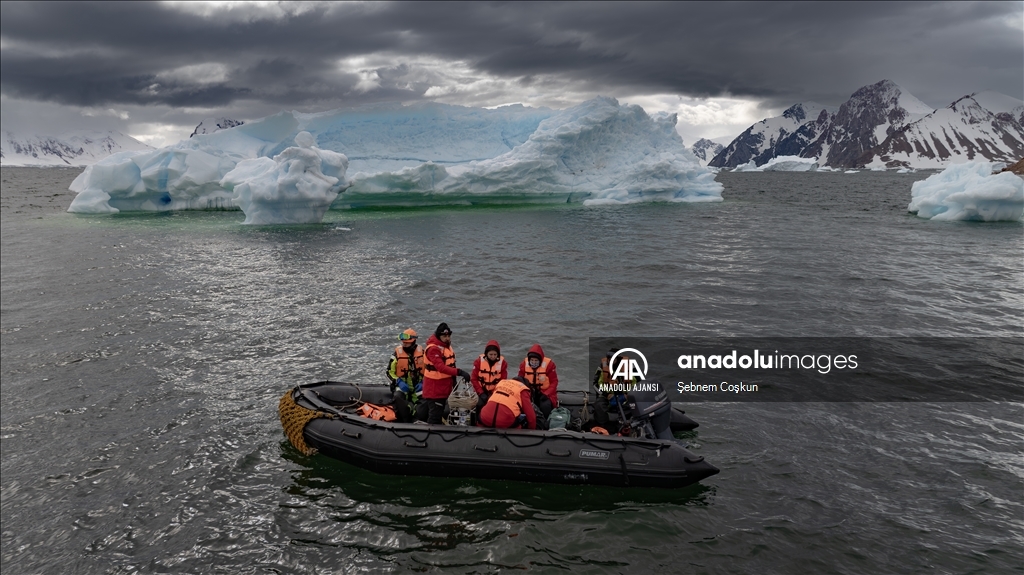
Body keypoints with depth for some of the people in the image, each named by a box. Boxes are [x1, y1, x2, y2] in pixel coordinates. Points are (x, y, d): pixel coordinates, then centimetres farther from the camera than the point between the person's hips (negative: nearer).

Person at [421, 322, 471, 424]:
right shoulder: (433, 349, -21)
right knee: (434, 416, -8)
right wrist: (459, 372, -40)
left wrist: (454, 382, 16)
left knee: (440, 413, 17)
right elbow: (441, 367, -32)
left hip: (444, 387, 9)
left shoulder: (447, 346, 10)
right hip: (434, 388, -9)